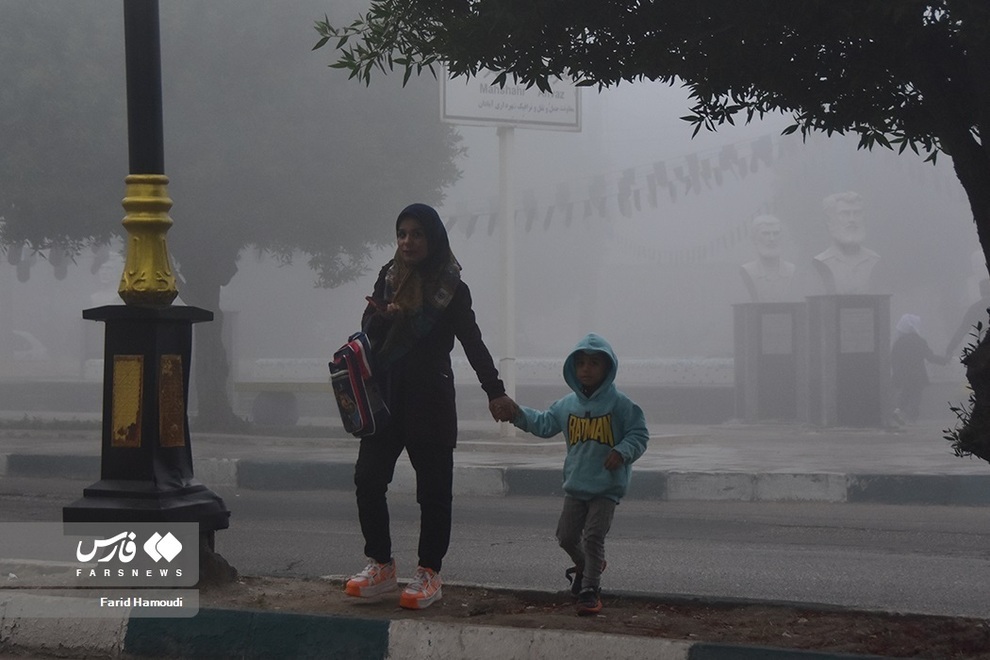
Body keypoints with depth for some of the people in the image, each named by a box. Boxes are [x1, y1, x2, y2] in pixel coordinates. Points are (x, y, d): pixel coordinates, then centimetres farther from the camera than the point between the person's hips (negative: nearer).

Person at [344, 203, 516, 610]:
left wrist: (495, 392, -7)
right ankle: (381, 566, 8)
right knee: (368, 478, -3)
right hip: (385, 396, 4)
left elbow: (473, 343, 0)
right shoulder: (389, 278, 10)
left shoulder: (451, 289, -1)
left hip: (430, 400, -4)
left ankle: (429, 573, 5)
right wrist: (384, 316, -14)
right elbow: (368, 329, 9)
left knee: (433, 487, -1)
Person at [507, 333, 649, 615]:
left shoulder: (619, 404, -8)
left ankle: (590, 589, 0)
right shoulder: (567, 405, 7)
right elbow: (544, 424, 17)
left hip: (607, 487, -5)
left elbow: (639, 434, -6)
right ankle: (585, 565, 39)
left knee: (593, 536, -9)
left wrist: (623, 451, -22)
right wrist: (519, 414, 4)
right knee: (566, 535, 10)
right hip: (575, 484, 5)